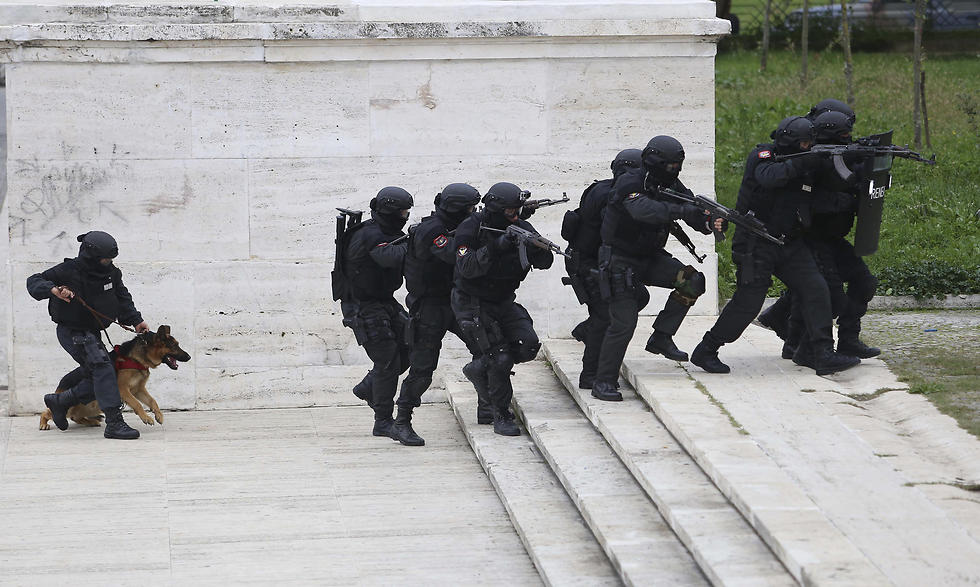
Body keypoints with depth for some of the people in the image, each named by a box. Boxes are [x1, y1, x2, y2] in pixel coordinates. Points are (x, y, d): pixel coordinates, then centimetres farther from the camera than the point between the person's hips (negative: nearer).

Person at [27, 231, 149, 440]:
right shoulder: (68, 271, -16)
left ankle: (59, 401, 31)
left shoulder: (110, 273, 3)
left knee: (97, 379, 8)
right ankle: (114, 423, -28)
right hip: (71, 331, -8)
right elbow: (34, 282, -13)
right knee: (102, 367, -23)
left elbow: (122, 298, 8)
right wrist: (53, 290, -33)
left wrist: (136, 320, -6)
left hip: (91, 332, 8)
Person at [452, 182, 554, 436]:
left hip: (504, 301, 6)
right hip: (474, 305, -6)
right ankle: (501, 416, 0)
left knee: (528, 345, -11)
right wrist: (494, 249, -39)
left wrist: (536, 248, -28)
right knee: (500, 358, -14)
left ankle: (482, 368, 16)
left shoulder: (520, 228, -2)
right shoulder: (470, 229, -16)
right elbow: (467, 267, -28)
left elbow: (544, 262, -5)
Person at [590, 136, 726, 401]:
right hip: (620, 261, -7)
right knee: (623, 323, -13)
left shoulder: (671, 185, 1)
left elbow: (696, 216, -4)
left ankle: (661, 337, -4)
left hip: (650, 257, 7)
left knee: (692, 281, -14)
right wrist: (682, 211, -46)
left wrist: (710, 222, -27)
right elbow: (643, 210, -41)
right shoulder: (630, 183, -20)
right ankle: (604, 382, -2)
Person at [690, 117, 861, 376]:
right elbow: (769, 176, -33)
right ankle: (705, 352, 8)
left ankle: (824, 355, -8)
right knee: (748, 303, -7)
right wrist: (802, 163, -41)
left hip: (789, 245, 7)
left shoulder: (805, 164, 9)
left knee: (816, 290, -8)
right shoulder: (762, 155, -11)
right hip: (757, 245, -7)